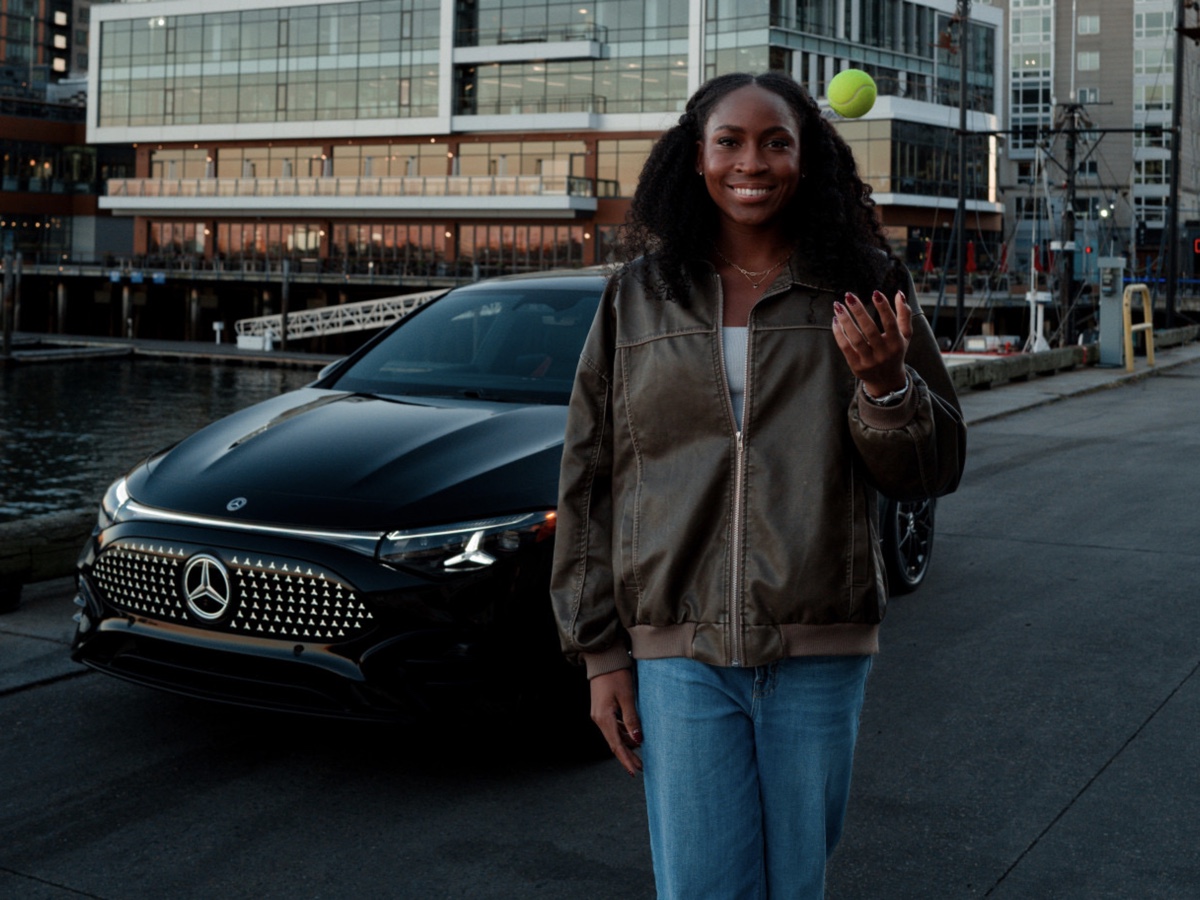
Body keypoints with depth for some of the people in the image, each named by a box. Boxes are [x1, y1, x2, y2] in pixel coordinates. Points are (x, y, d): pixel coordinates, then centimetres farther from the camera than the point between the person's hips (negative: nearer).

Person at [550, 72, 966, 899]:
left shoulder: (864, 288, 3)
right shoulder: (639, 296, 5)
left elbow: (934, 471, 5)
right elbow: (589, 482, 7)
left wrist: (885, 385, -16)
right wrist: (600, 652, 3)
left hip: (820, 652, 0)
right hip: (679, 651, 0)